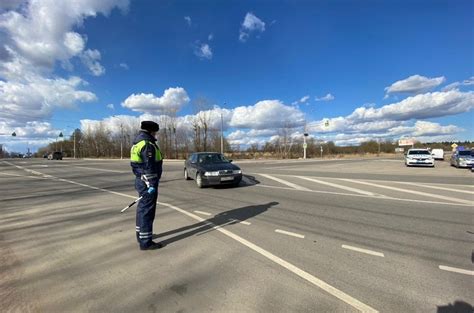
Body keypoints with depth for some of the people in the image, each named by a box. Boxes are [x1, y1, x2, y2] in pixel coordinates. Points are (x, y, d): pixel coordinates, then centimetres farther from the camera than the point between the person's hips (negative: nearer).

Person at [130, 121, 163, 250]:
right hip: (147, 182, -10)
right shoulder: (147, 144, -17)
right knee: (147, 211, -4)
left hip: (140, 180, 10)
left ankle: (141, 235, 33)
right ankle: (145, 242, 5)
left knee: (142, 209, 19)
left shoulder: (137, 142, 15)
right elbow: (149, 166, -23)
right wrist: (152, 184, -21)